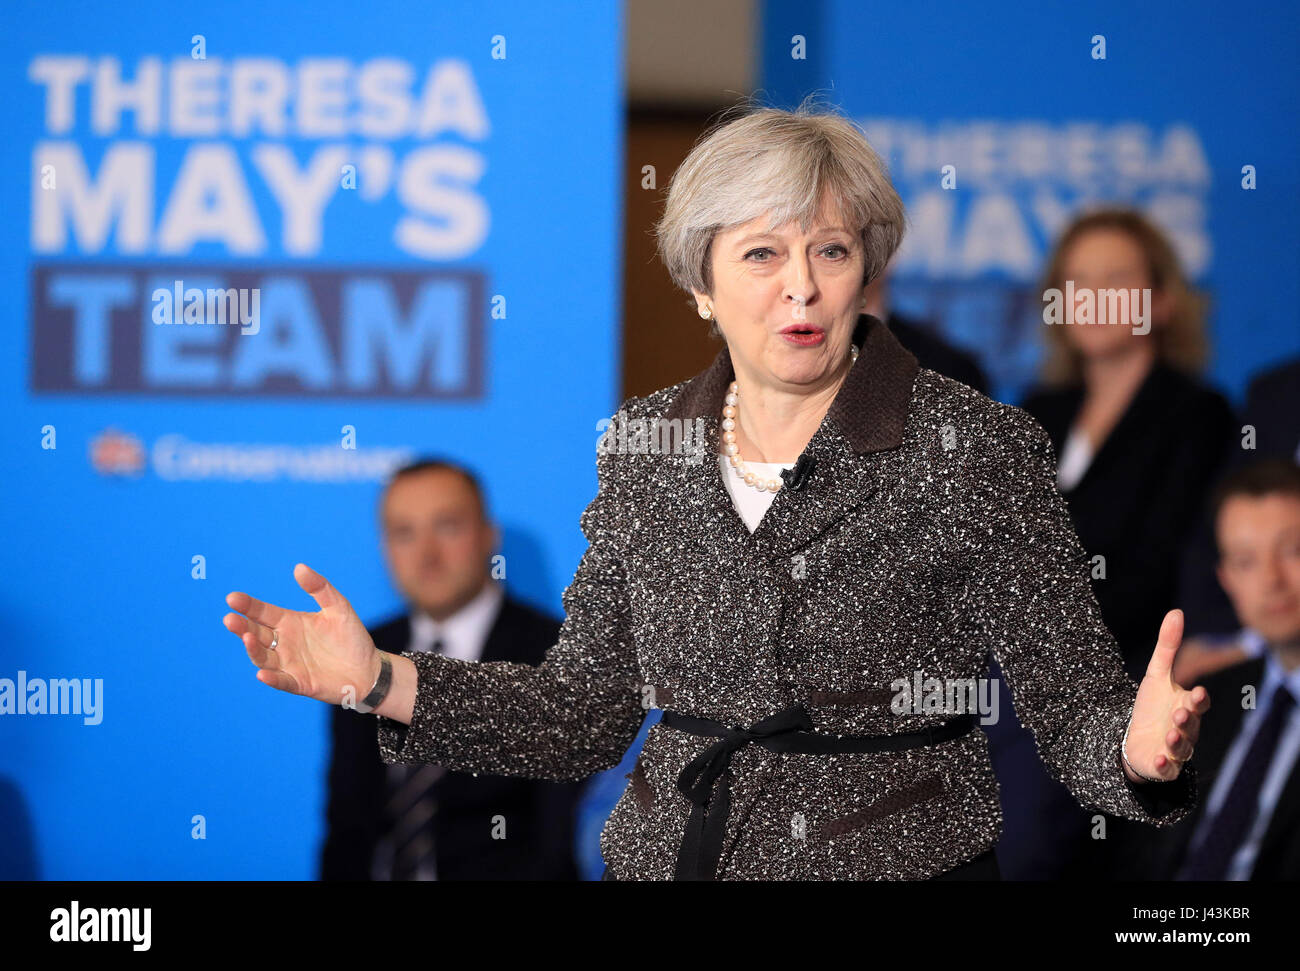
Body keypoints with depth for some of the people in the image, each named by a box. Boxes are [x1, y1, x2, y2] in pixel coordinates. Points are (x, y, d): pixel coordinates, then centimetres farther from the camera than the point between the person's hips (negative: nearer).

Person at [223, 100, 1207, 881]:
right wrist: (384, 680, -3)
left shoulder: (975, 448, -9)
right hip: (666, 862, 4)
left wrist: (1139, 748, -32)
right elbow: (587, 711, 7)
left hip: (902, 862, -4)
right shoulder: (645, 444, 3)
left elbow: (1075, 706, -10)